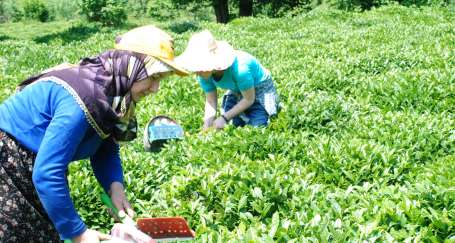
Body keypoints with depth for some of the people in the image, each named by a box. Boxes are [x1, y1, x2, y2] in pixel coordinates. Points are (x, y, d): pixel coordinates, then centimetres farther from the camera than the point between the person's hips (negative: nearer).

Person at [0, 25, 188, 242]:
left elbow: (106, 149, 5)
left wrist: (115, 186, -15)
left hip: (31, 168, 9)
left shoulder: (112, 93, -6)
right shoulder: (82, 100, -34)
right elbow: (47, 174, -35)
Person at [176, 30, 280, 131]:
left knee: (256, 126, -16)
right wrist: (206, 127, -29)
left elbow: (249, 99, -28)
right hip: (237, 91, 5)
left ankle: (274, 104, 13)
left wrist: (224, 117, -28)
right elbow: (211, 101, -15)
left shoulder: (239, 69, -43)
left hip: (260, 88, -5)